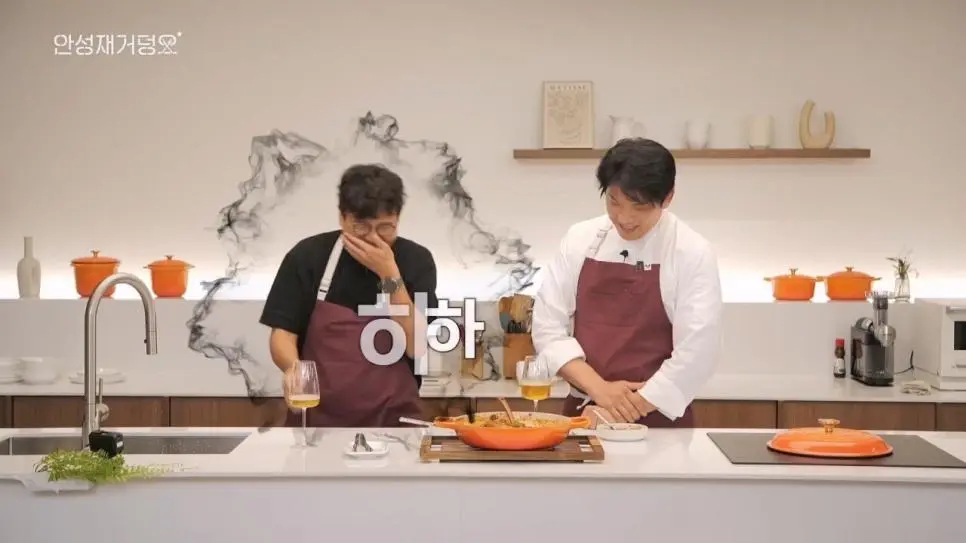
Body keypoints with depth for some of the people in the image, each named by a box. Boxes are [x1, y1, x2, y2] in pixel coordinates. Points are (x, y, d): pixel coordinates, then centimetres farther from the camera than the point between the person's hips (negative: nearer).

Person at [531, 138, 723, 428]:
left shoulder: (692, 253, -7)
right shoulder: (580, 240, 3)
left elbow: (696, 353, -11)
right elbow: (547, 325, 1)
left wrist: (628, 410, -13)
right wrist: (599, 388, -11)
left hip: (658, 424, -2)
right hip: (583, 415, 2)